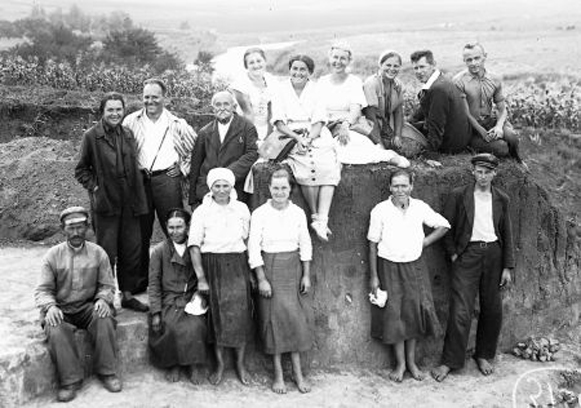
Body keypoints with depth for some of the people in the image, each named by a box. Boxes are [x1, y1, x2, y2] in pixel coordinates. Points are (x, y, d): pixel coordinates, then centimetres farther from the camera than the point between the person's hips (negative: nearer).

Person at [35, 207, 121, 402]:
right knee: (56, 331, -32)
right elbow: (42, 290, -1)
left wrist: (103, 299, -18)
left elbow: (107, 285, 5)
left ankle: (107, 372, -14)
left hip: (89, 306, 1)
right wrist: (50, 306, -22)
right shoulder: (53, 255, 1)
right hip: (60, 309, 0)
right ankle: (70, 381, -18)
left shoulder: (98, 253, 4)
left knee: (105, 320, -31)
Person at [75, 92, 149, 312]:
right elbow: (81, 170, 3)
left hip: (129, 202, 5)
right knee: (106, 252, 2)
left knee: (132, 250, 9)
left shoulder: (128, 134, 9)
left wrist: (138, 198, 8)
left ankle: (127, 294, 21)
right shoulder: (91, 136, -5)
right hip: (105, 202, -5)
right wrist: (95, 187, -9)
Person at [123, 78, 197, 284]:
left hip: (167, 179, -1)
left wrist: (183, 169, 7)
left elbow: (195, 149, 14)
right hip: (139, 180, 2)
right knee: (140, 231, 7)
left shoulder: (176, 124, 6)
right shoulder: (131, 122, 8)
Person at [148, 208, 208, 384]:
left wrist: (199, 296, -8)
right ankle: (172, 365, -8)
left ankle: (194, 366, -12)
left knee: (195, 326, -29)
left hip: (192, 299, 1)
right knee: (172, 328, -30)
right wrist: (156, 312, -5)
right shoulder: (159, 251, 7)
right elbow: (154, 284, 4)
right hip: (169, 301, 0)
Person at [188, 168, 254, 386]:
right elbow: (194, 245, -5)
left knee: (241, 313, -5)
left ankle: (240, 363, 11)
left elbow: (246, 239, 9)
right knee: (217, 314, -1)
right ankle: (219, 364, 14)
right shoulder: (201, 211, -1)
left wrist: (249, 269, 2)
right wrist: (201, 278, -10)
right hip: (212, 267, -1)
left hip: (237, 265, 1)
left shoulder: (242, 209, 5)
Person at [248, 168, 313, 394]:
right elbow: (254, 248, -7)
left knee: (297, 318, 5)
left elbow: (305, 244, 6)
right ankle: (278, 374, 11)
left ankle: (298, 372, 16)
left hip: (294, 268, 3)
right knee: (274, 318, 0)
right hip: (270, 268, -2)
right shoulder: (260, 214, -6)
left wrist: (306, 275, 2)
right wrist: (261, 279, -11)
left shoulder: (298, 212, 2)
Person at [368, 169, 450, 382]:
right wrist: (374, 276, -5)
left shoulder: (420, 207, -2)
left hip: (415, 267, 2)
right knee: (393, 315, 2)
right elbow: (373, 244, -4)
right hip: (389, 268, -2)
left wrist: (425, 242, -3)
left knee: (415, 313, 6)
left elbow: (444, 226, 9)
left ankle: (411, 361, 22)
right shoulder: (380, 211, -8)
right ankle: (400, 363, 17)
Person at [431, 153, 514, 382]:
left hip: (493, 254, 3)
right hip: (467, 254, -3)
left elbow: (507, 235, 9)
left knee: (492, 310, 8)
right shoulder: (458, 196, 0)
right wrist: (453, 253, -5)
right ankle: (449, 361, 3)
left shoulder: (502, 200, 7)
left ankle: (484, 356, 26)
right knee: (460, 311, -7)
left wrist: (507, 267, 5)